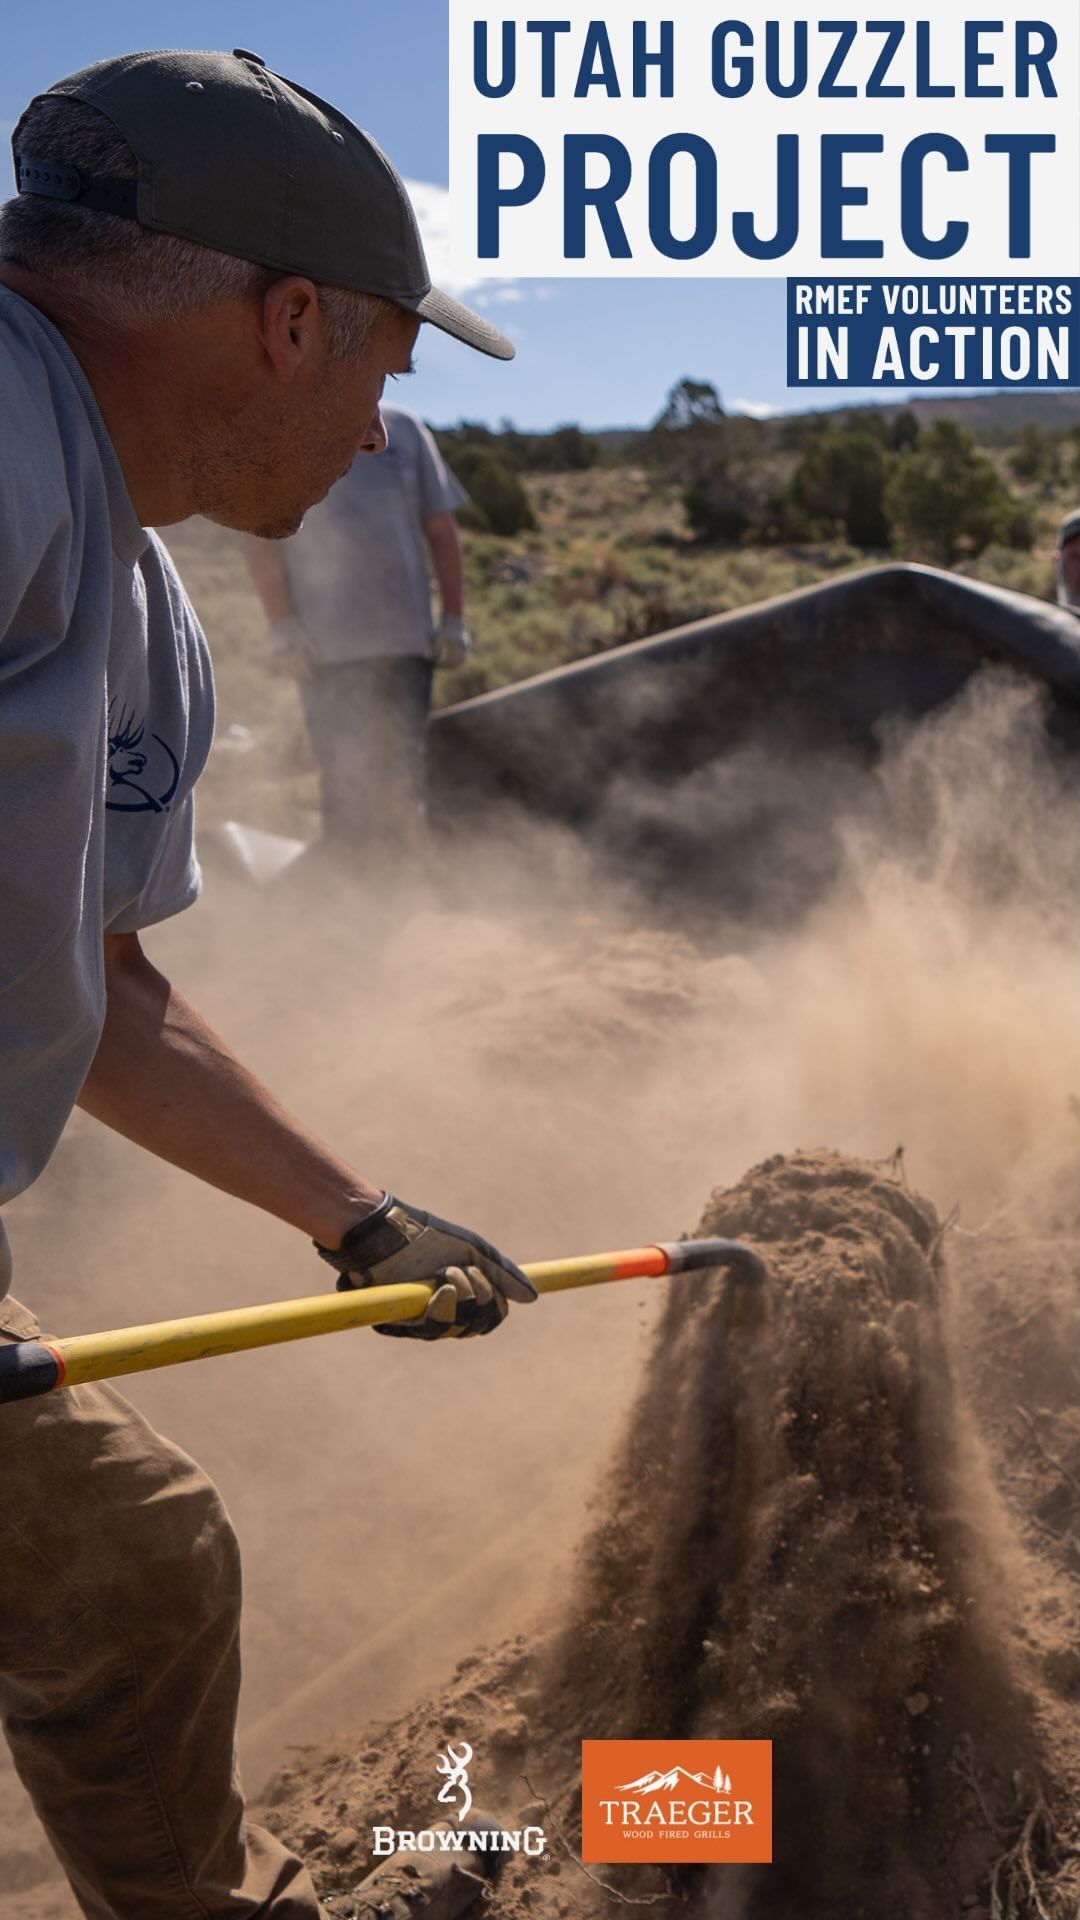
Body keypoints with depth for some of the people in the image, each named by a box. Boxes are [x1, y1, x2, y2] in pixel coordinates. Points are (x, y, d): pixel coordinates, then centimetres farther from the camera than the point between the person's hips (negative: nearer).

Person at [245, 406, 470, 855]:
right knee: (346, 783, -3)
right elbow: (260, 539, 0)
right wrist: (284, 628, -8)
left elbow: (440, 529, 13)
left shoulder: (403, 431, 11)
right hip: (327, 646, -2)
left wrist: (453, 620, 6)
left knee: (403, 783, 5)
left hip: (406, 636, 3)